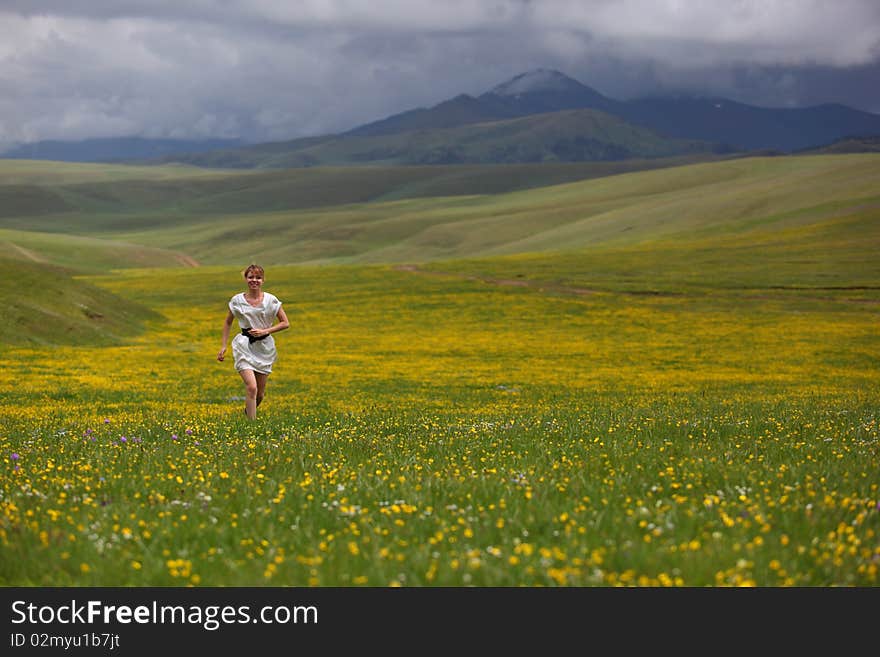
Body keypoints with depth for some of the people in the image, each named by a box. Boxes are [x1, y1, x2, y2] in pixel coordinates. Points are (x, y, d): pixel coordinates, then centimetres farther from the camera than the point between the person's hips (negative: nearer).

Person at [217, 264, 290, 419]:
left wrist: (265, 331, -12)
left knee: (260, 392, 9)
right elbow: (228, 322, 12)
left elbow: (285, 323, 1)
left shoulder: (271, 300, -3)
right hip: (245, 347, -1)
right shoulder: (237, 300, -2)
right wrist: (223, 346, 7)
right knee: (251, 387, -19)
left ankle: (248, 412, 40)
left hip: (264, 347, 2)